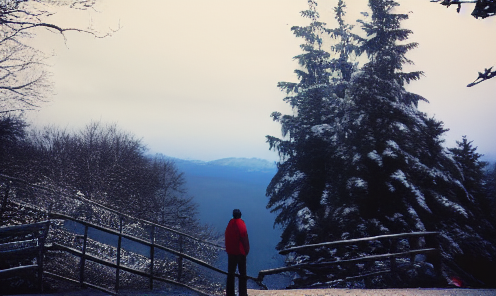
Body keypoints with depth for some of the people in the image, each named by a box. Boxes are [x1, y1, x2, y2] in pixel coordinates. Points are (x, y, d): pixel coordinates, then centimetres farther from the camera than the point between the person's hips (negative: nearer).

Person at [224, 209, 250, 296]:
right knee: (242, 274, 9)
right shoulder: (241, 224, -17)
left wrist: (228, 250, 12)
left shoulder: (230, 224, -4)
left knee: (230, 273, 15)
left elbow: (227, 238, 2)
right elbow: (245, 239, -14)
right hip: (240, 253, -4)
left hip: (230, 252, 4)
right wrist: (246, 250, -1)